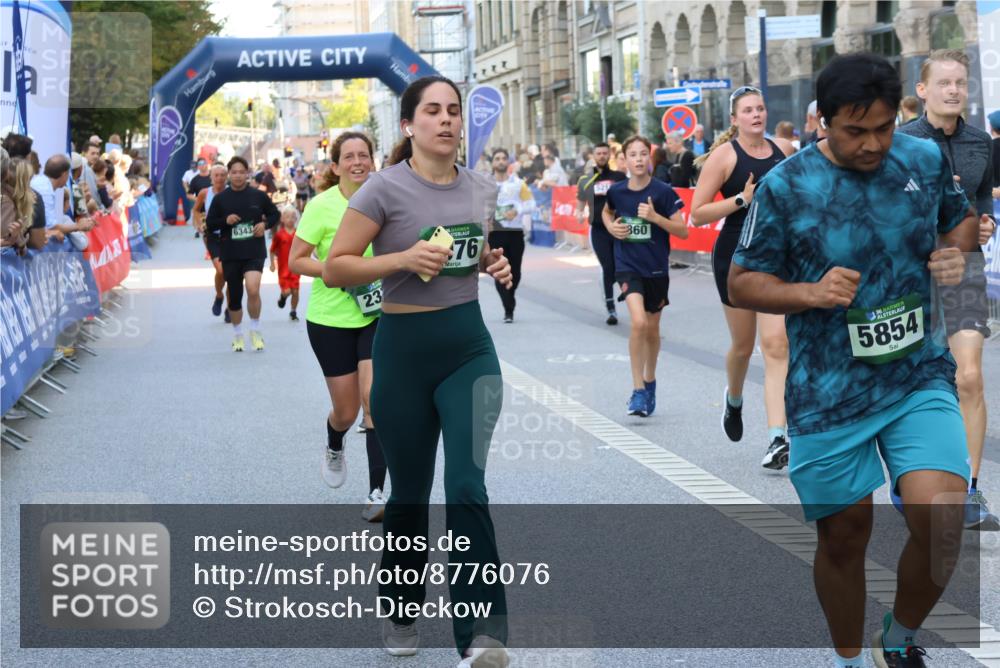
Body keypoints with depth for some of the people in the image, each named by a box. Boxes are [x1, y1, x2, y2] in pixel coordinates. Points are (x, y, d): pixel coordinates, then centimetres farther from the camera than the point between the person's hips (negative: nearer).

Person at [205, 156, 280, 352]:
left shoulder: (258, 196, 1)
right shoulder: (220, 199, 2)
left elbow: (274, 214, 13)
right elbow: (209, 224, 6)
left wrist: (265, 224, -7)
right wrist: (225, 221, -13)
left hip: (254, 252, -2)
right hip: (230, 254, 2)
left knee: (253, 289, -22)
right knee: (234, 297, 8)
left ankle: (255, 330, -1)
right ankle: (237, 336, 28)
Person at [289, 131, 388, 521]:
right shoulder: (322, 206, -11)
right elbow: (296, 260, -9)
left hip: (376, 316, 2)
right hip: (330, 318, -1)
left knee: (374, 397, -14)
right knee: (347, 410, 7)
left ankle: (376, 495, -11)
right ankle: (334, 447, 45)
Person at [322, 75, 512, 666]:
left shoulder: (483, 189, 4)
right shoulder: (386, 188, -11)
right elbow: (335, 268, -11)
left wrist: (494, 264, 2)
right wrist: (404, 258, -23)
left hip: (470, 346, 2)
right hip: (405, 350, -2)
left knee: (468, 487, -12)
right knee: (410, 491, 10)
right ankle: (402, 613, 34)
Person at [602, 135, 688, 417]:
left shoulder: (662, 192, -9)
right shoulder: (617, 191, -2)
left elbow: (682, 231, -8)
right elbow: (607, 212, 22)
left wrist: (654, 217, -21)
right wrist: (611, 227, 1)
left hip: (656, 269, 1)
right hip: (628, 266, 0)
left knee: (652, 330, 14)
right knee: (638, 322, -21)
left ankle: (649, 381, 38)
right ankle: (638, 390, -14)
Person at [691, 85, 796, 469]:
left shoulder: (784, 150, 5)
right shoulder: (724, 155, -7)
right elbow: (697, 214, -10)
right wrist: (741, 199, -19)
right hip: (736, 256, -2)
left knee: (776, 344, -11)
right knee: (743, 345, 13)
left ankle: (777, 438, -17)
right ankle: (733, 398, 47)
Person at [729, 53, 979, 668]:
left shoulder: (927, 160, 0)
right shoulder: (785, 186, -9)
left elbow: (962, 217, 19)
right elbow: (742, 284, -2)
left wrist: (956, 253, -3)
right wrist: (811, 293, -19)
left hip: (920, 378, 2)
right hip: (829, 393, -1)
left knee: (941, 527, -15)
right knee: (843, 540, 9)